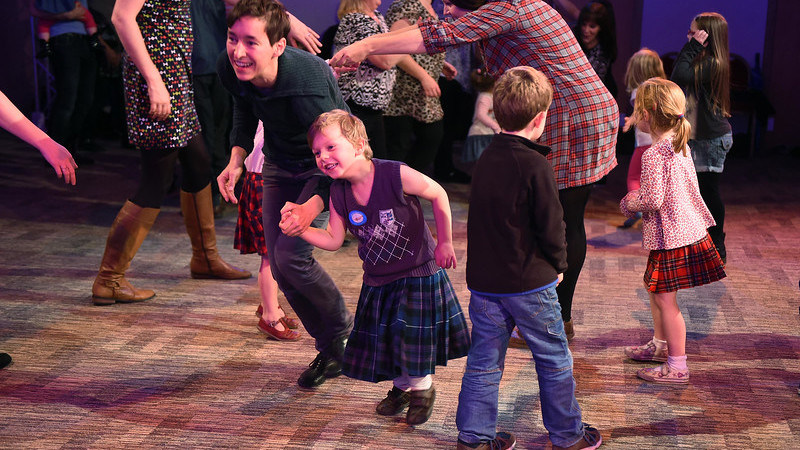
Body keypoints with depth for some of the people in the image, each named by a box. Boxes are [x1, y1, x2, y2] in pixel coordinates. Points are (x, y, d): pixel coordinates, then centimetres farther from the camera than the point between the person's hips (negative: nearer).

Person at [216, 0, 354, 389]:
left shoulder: (308, 87, -39)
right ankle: (330, 352, 24)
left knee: (291, 253, -20)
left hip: (324, 169, -6)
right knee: (278, 266, 5)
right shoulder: (230, 68, -20)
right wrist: (236, 160, -11)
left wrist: (312, 207, -45)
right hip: (279, 164, 7)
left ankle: (343, 329, 10)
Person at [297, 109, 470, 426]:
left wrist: (445, 242, -7)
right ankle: (401, 386, 39)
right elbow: (333, 240, 0)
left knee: (414, 337, -1)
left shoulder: (395, 175, -24)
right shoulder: (338, 193, -7)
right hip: (378, 279, 5)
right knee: (382, 337, 13)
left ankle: (422, 388, 27)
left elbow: (438, 195, -12)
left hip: (418, 273, -5)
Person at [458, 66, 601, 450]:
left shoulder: (485, 159, 5)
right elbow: (551, 226, -14)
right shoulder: (535, 165, -17)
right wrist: (558, 266, 3)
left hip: (483, 280, 6)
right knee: (554, 360, 10)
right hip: (529, 282, -6)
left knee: (484, 361, 13)